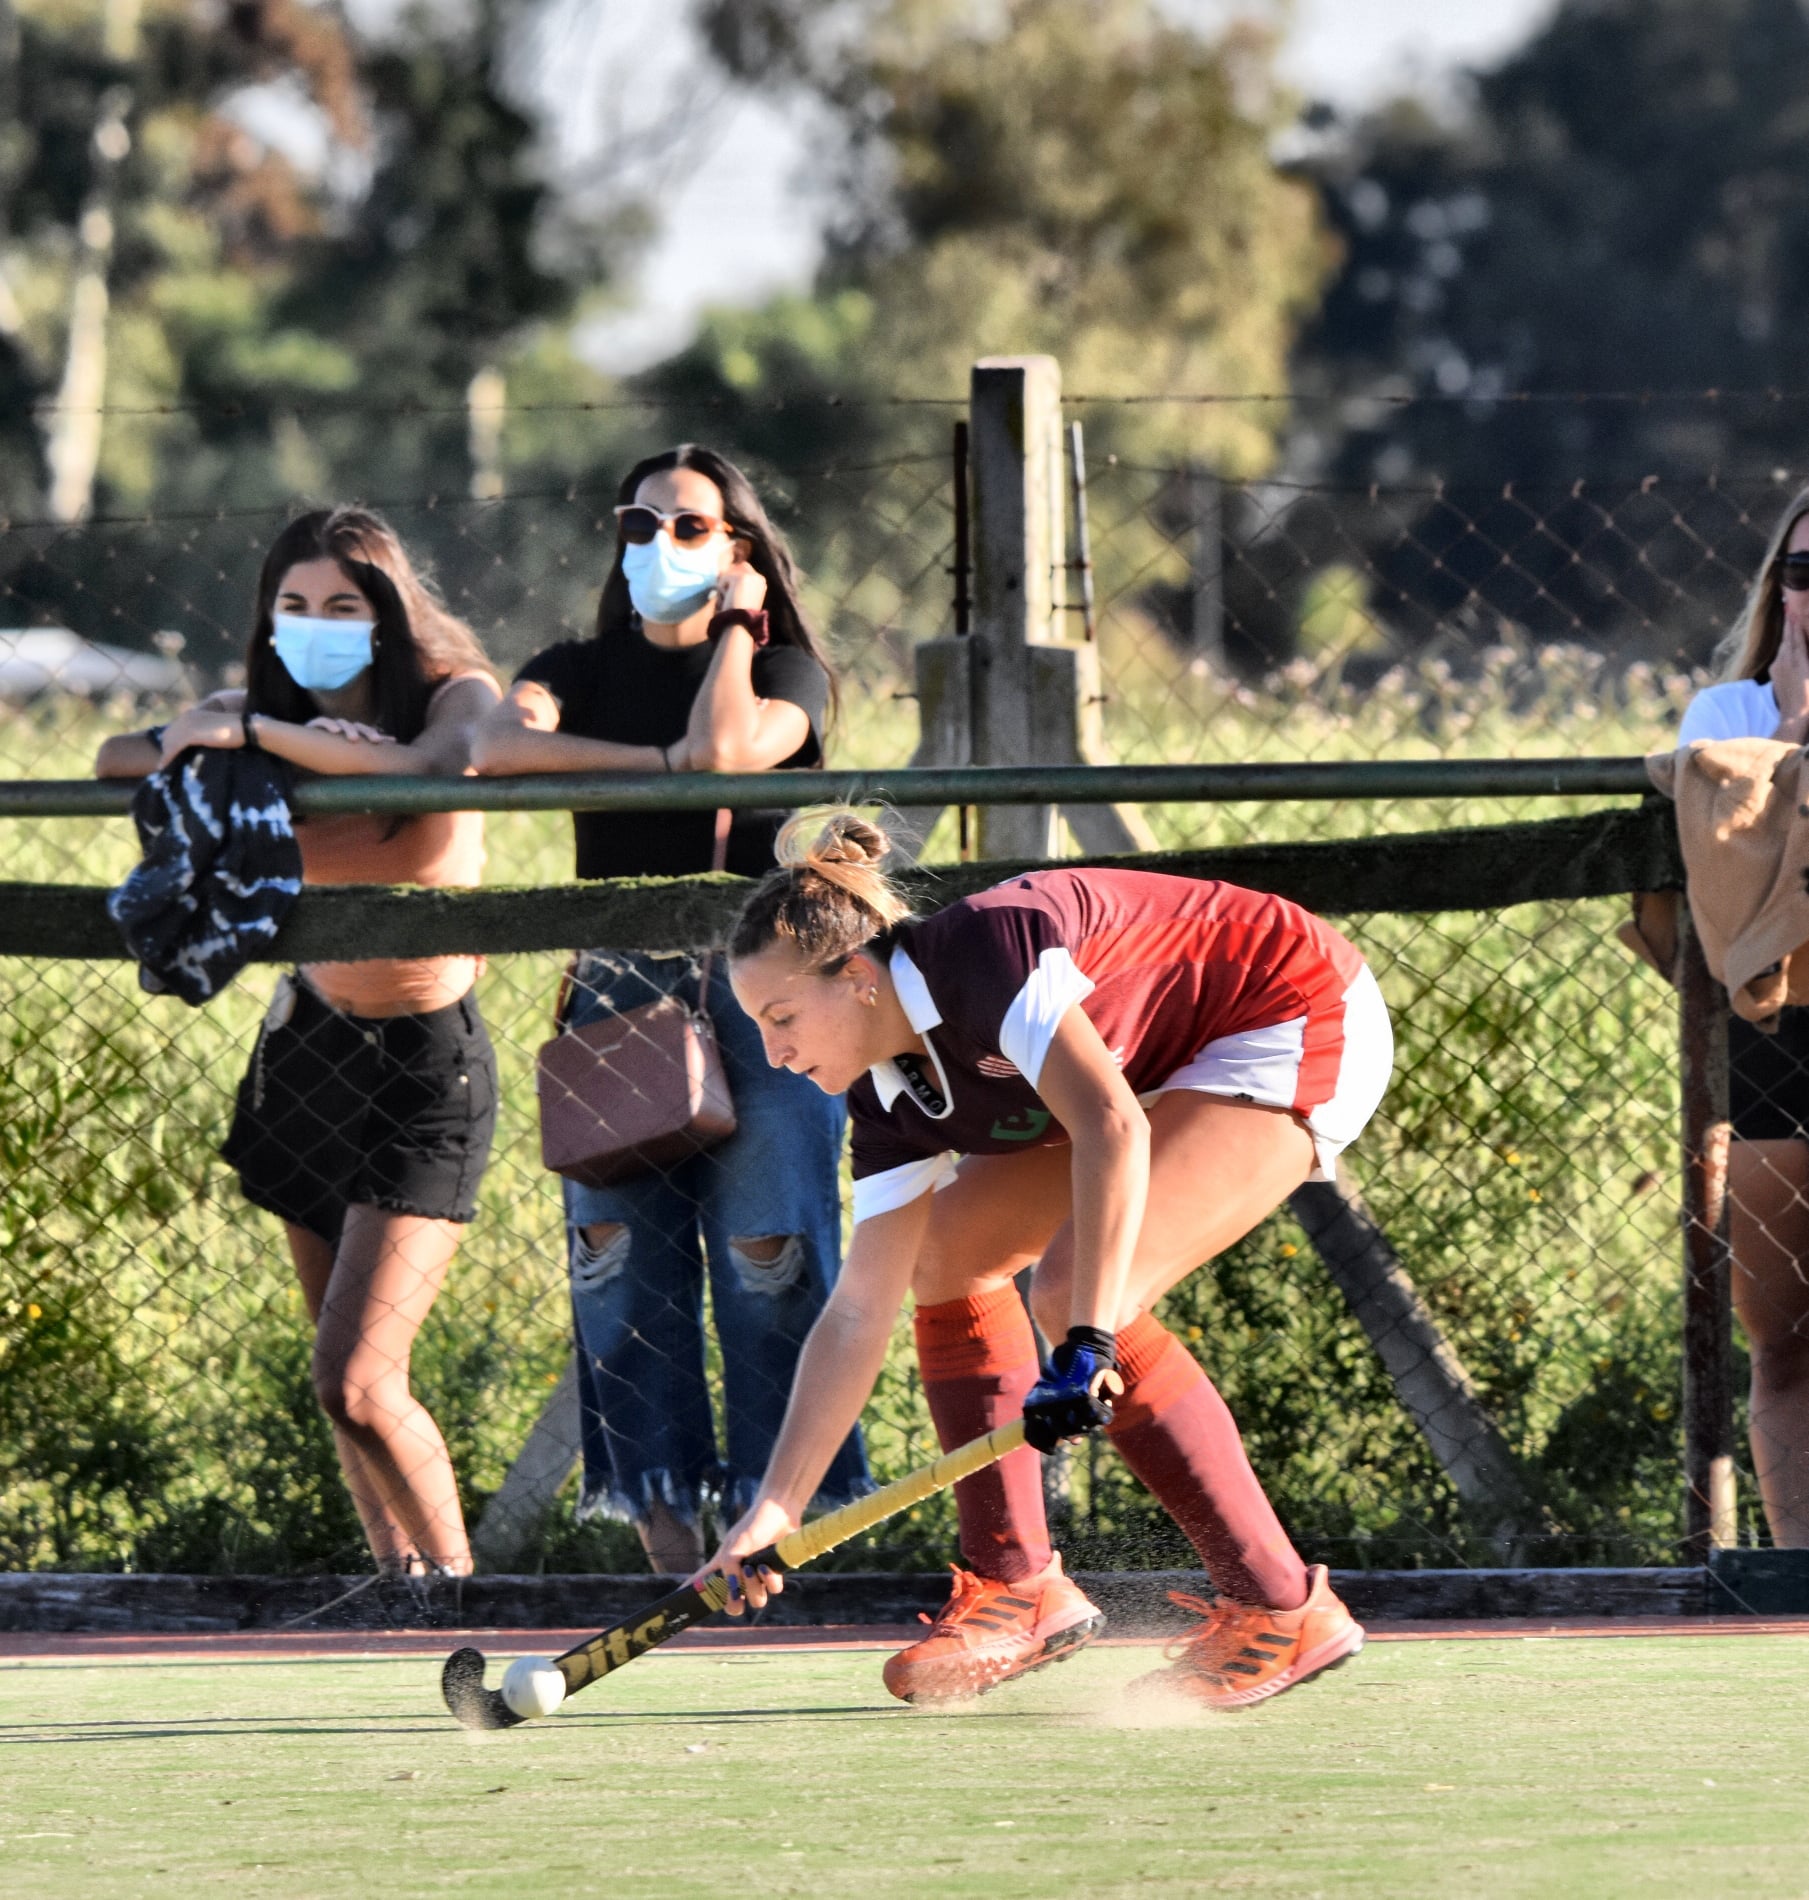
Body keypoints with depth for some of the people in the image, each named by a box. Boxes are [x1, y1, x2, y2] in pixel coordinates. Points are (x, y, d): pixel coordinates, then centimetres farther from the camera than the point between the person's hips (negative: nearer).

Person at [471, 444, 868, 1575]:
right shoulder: (580, 672, 15)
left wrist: (734, 623, -1)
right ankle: (664, 1515, -3)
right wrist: (654, 759, -13)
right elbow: (501, 745, -7)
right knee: (619, 1250, -5)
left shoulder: (787, 671, 7)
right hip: (618, 983, 3)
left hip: (755, 982, -3)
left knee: (766, 1256, -10)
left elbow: (723, 748, -16)